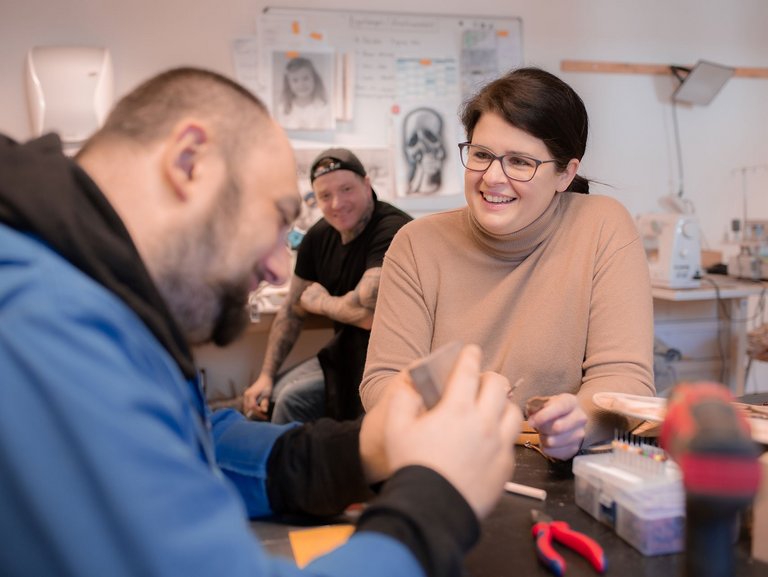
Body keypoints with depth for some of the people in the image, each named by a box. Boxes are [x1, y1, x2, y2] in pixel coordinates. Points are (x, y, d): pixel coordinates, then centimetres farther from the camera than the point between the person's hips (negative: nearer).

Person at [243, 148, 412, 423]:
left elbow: (367, 310, -34)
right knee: (270, 397, 3)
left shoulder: (392, 230, -23)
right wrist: (265, 376, 3)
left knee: (290, 400, -17)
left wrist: (320, 301, -13)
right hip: (345, 352, 8)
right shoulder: (319, 236, 2)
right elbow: (292, 309, 10)